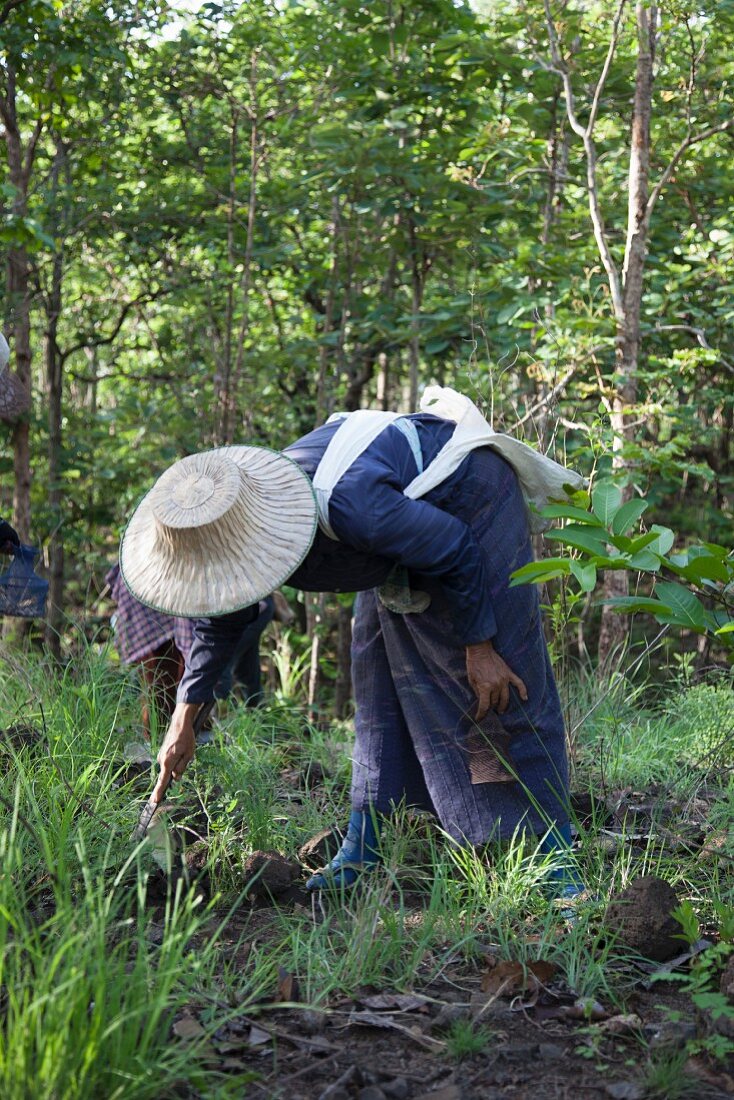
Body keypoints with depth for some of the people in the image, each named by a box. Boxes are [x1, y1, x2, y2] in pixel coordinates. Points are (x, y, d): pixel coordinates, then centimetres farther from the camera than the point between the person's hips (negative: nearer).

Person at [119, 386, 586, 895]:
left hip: (469, 489, -8)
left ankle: (555, 851, -4)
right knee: (380, 668, 7)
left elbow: (455, 550, -28)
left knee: (507, 680, -10)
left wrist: (480, 647, -17)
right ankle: (362, 850, 13)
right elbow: (222, 618, 3)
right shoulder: (239, 521, -18)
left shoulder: (350, 508, -43)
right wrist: (184, 721, 8)